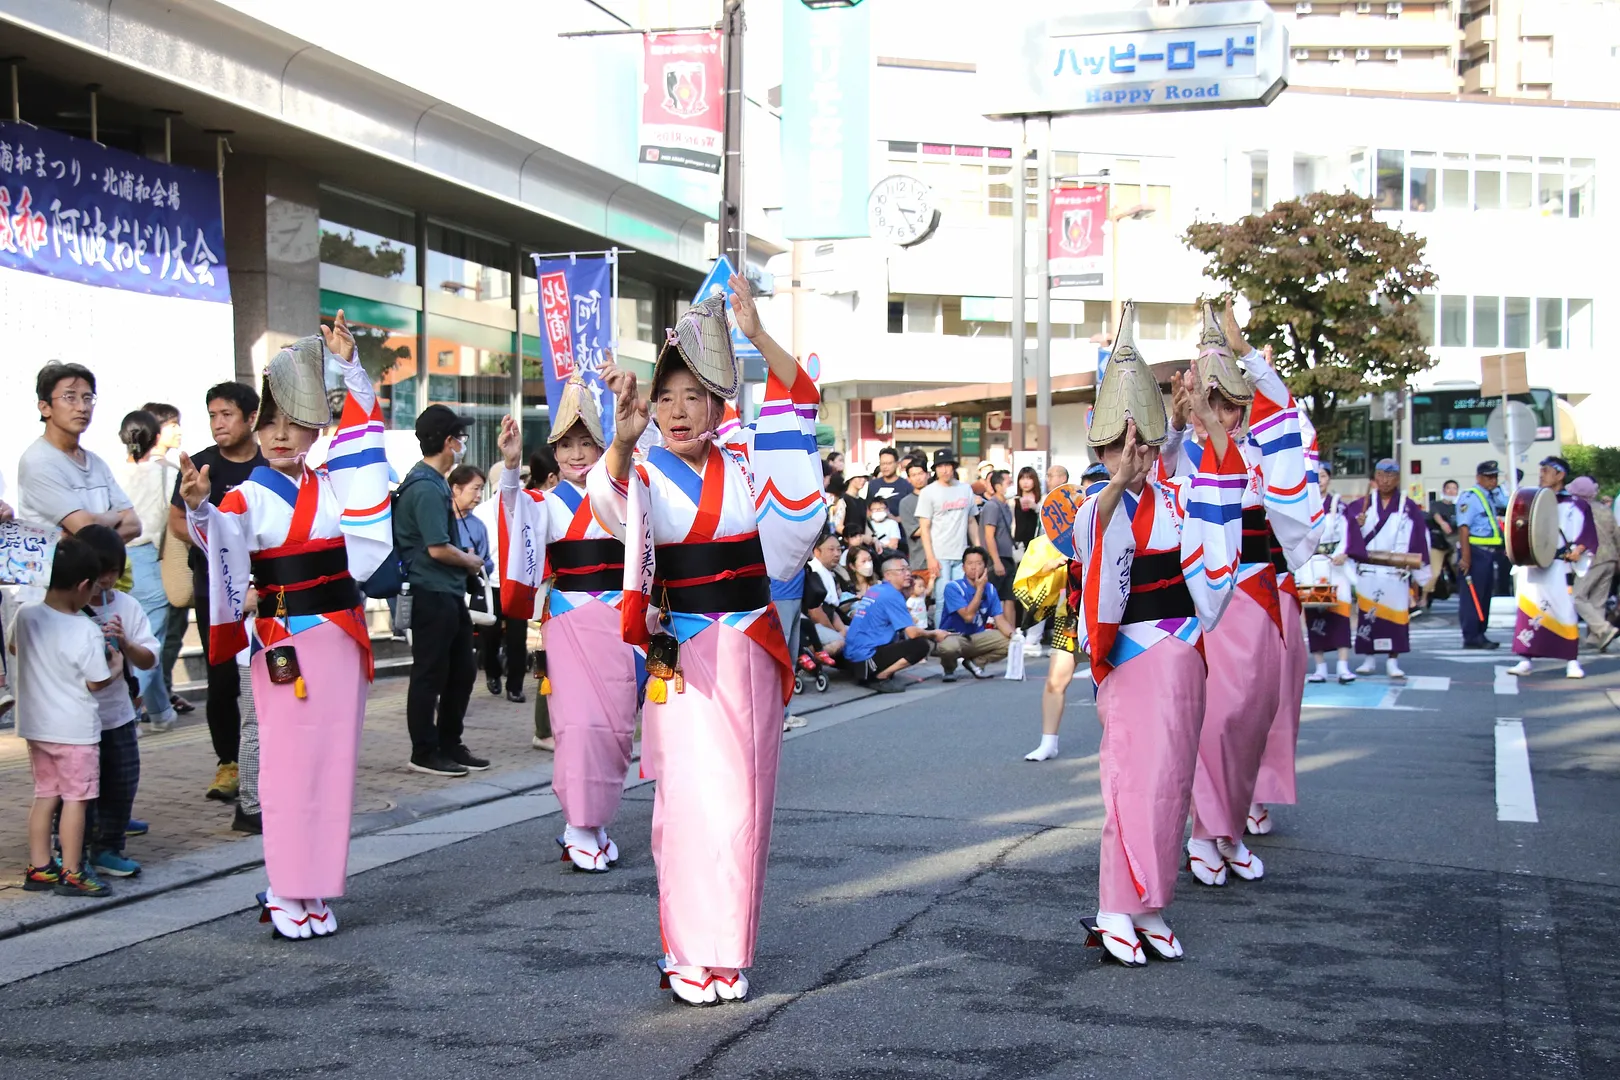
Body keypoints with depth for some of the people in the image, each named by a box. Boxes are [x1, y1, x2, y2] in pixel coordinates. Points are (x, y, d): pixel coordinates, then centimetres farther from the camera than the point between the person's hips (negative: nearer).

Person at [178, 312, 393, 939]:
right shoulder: (248, 497, -3)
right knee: (288, 763, -2)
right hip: (282, 643, -4)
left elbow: (362, 430, 7)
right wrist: (199, 507, -41)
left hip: (340, 637, 4)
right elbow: (221, 541, -20)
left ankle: (317, 887, 13)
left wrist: (348, 365, -1)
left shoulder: (333, 487, 9)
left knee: (334, 760, 6)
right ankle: (287, 892, 6)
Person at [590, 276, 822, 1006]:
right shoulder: (647, 472, -4)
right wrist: (622, 440, -45)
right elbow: (614, 503, -25)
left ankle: (730, 949, 17)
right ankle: (689, 953, 1)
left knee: (745, 799, 7)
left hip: (751, 649, 3)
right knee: (693, 796, -9)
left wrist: (756, 335, -16)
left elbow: (799, 400, -1)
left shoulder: (745, 460, 6)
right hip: (682, 653, -3)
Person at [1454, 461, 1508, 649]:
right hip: (1475, 552, -9)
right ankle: (1471, 637, -6)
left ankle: (1480, 634, 18)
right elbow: (1463, 527, -18)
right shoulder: (1470, 497, -11)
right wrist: (1465, 556, -25)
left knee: (1485, 596, 12)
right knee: (1472, 596, -7)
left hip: (1489, 553, 9)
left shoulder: (1493, 497, 16)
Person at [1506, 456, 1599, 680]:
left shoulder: (1573, 505, 1)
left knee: (1564, 609, -4)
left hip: (1558, 565, -4)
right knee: (1529, 609, 1)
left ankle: (1572, 662, 3)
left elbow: (1587, 534, -1)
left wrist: (1577, 550, -15)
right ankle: (1526, 660, 4)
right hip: (1531, 565, 4)